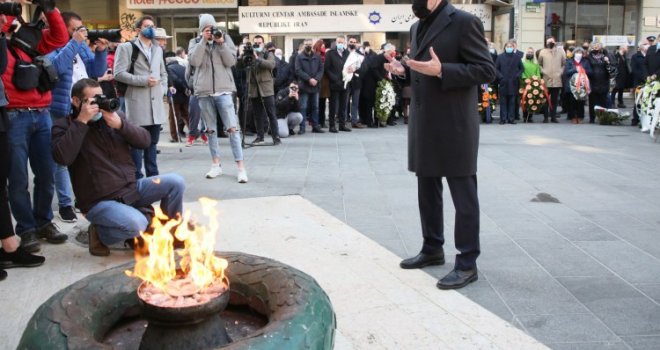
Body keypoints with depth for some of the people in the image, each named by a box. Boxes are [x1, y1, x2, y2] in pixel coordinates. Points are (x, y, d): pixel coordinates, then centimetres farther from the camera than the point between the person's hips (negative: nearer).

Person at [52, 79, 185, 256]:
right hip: (100, 201, -6)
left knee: (175, 182, -11)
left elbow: (145, 141, 1)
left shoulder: (114, 117, 10)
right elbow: (62, 157, -23)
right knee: (138, 225, -32)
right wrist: (81, 121, -21)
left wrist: (120, 124, -16)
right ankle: (100, 234, -1)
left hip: (131, 189, 6)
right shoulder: (64, 126, -3)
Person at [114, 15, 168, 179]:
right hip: (137, 103, -6)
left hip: (156, 102, 6)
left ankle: (153, 176, 18)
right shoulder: (126, 47, -1)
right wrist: (144, 80, -15)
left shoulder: (158, 49, 20)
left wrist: (163, 89, 8)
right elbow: (119, 73, -10)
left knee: (152, 142, 11)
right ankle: (137, 178, 4)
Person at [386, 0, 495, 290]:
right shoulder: (417, 28, 14)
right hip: (424, 126, 8)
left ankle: (467, 264, 9)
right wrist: (404, 70, 3)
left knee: (463, 196, 1)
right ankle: (432, 249, 32)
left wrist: (441, 70, -25)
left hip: (454, 127, -8)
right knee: (427, 192, 17)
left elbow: (486, 70, -15)